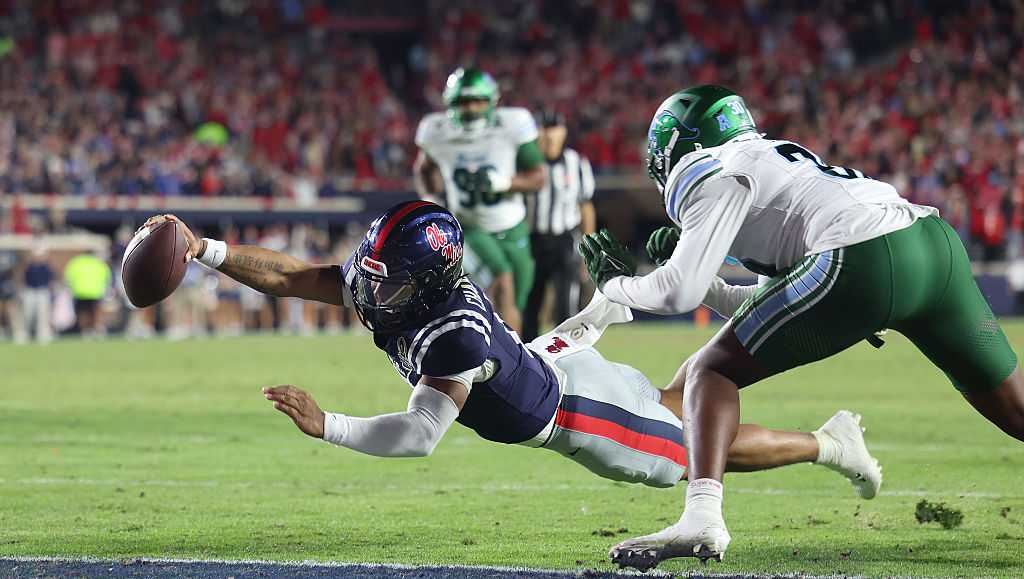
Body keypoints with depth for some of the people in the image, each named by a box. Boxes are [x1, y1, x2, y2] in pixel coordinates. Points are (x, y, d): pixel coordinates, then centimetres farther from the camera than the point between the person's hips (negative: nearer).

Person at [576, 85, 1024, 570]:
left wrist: (616, 283, 21)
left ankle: (702, 516, -17)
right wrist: (687, 264, 36)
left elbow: (679, 293, 2)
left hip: (863, 261, -8)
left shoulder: (711, 175, 11)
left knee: (712, 371, 3)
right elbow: (762, 307, 39)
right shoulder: (771, 160, 36)